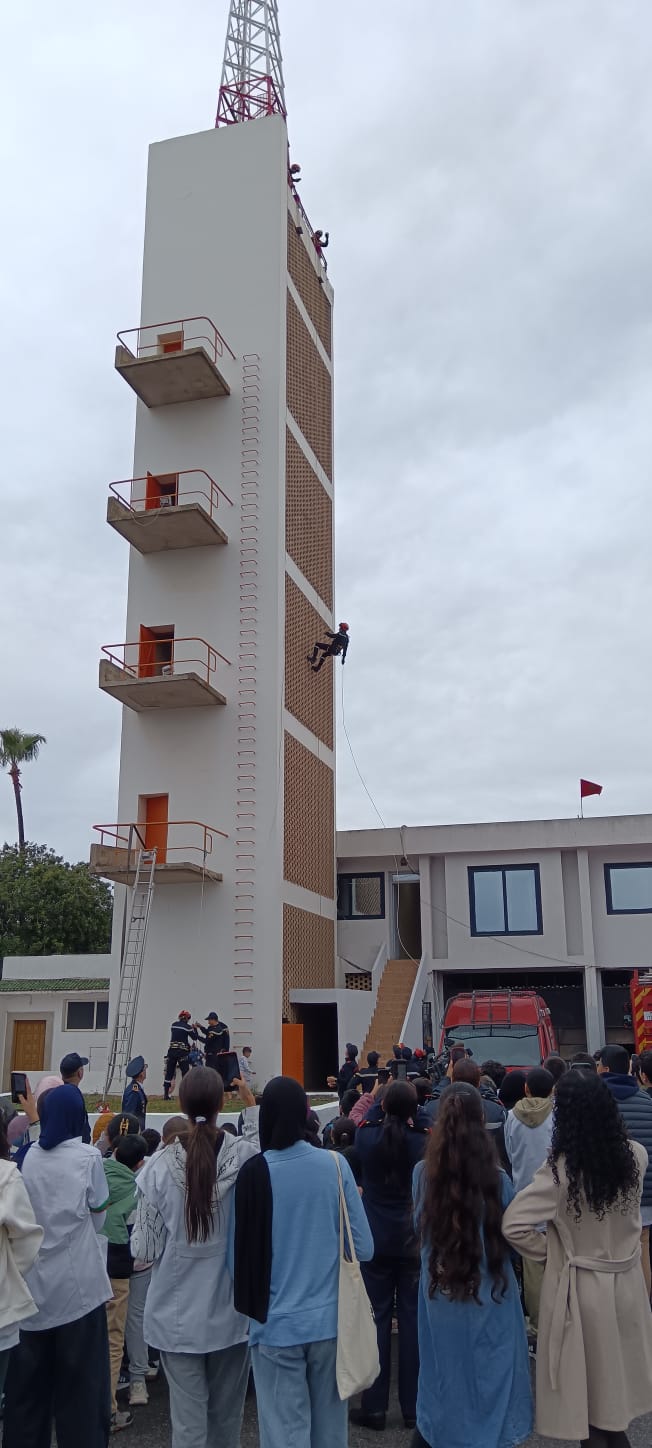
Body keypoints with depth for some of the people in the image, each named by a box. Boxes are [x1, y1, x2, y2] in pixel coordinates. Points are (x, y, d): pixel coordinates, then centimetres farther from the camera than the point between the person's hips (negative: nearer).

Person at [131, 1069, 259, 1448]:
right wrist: (251, 1104, 9)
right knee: (227, 1417, 20)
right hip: (231, 1312, 1)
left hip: (178, 1315, -1)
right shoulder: (245, 1158, -16)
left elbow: (146, 1249, -9)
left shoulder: (160, 1167, -16)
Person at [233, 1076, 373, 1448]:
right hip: (330, 1319, 2)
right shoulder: (335, 1165, -10)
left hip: (277, 1324, -2)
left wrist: (251, 1304, 8)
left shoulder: (254, 1173, -15)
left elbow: (242, 1254, -11)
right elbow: (364, 1248, -6)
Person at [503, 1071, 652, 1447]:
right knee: (614, 1392, 24)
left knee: (589, 1396, 15)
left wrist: (550, 1250, -8)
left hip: (580, 1287, -4)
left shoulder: (562, 1169, -24)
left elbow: (512, 1224, -24)